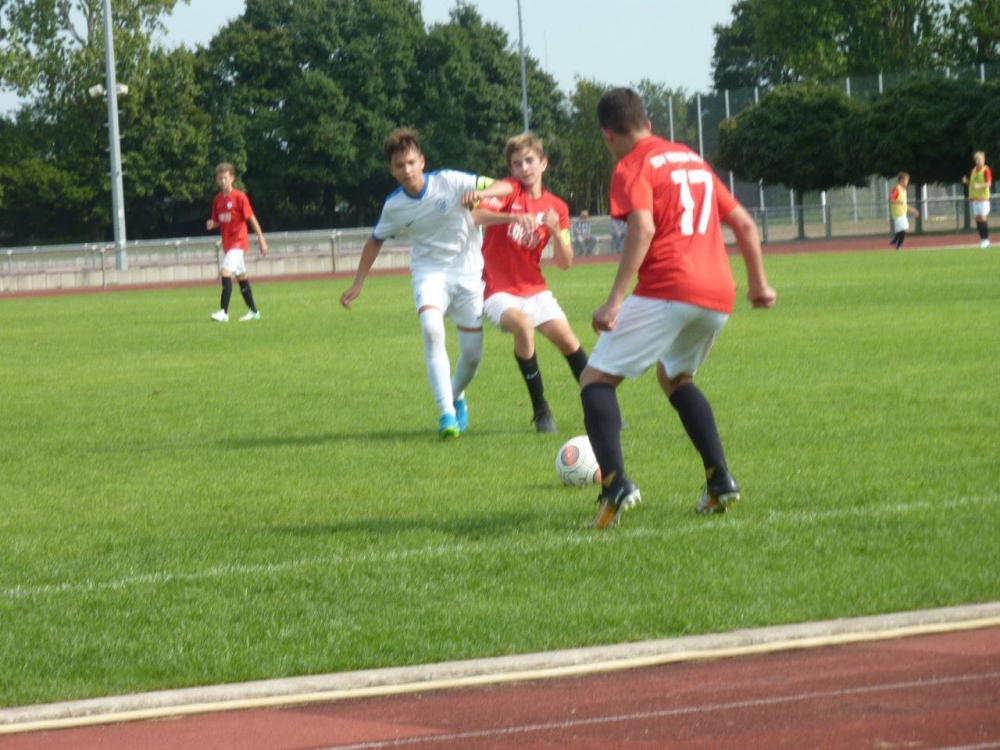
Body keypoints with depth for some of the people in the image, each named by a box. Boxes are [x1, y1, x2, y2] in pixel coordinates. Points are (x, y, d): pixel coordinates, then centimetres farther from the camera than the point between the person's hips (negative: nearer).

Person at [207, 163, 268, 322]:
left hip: (238, 241, -8)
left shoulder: (239, 197, -12)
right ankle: (253, 311, 26)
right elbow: (217, 222, 15)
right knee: (242, 276, 15)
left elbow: (251, 218, -9)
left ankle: (224, 312, -21)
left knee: (225, 272, -21)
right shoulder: (218, 199, 7)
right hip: (227, 242, 8)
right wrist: (212, 225, -9)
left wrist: (261, 239, -9)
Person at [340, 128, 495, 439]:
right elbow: (375, 241, 15)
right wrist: (357, 284, 11)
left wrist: (479, 195, -33)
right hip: (429, 271, 0)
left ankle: (456, 398, 34)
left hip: (468, 272, 0)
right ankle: (447, 413, -29)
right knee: (431, 328, -30)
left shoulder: (449, 182, -12)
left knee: (473, 352, -1)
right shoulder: (394, 207, -4)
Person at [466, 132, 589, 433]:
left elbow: (565, 263, 1)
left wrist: (555, 231, -16)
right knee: (523, 324, -31)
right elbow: (477, 217, -25)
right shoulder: (509, 190, -6)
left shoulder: (556, 207, 4)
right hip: (499, 291, -4)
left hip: (534, 289, 4)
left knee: (565, 336, -13)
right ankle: (540, 410, -18)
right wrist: (513, 217, -39)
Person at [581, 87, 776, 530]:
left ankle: (615, 484, -24)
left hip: (667, 293, -7)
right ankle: (720, 481, 17)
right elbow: (744, 224, 25)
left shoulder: (631, 168, 1)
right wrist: (758, 282, 36)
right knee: (675, 378, 31)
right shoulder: (693, 161, 24)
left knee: (596, 380, -1)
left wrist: (614, 301, -21)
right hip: (719, 295, 7)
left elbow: (643, 230, -16)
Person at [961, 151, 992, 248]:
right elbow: (971, 182, 22)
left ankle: (986, 239, -4)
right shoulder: (973, 170, 14)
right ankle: (982, 239, 9)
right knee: (978, 219, 4)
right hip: (974, 198, 6)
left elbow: (988, 183, -16)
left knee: (983, 218, -10)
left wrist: (979, 186, -31)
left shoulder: (986, 170, -7)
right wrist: (966, 181, 0)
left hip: (983, 197, -6)